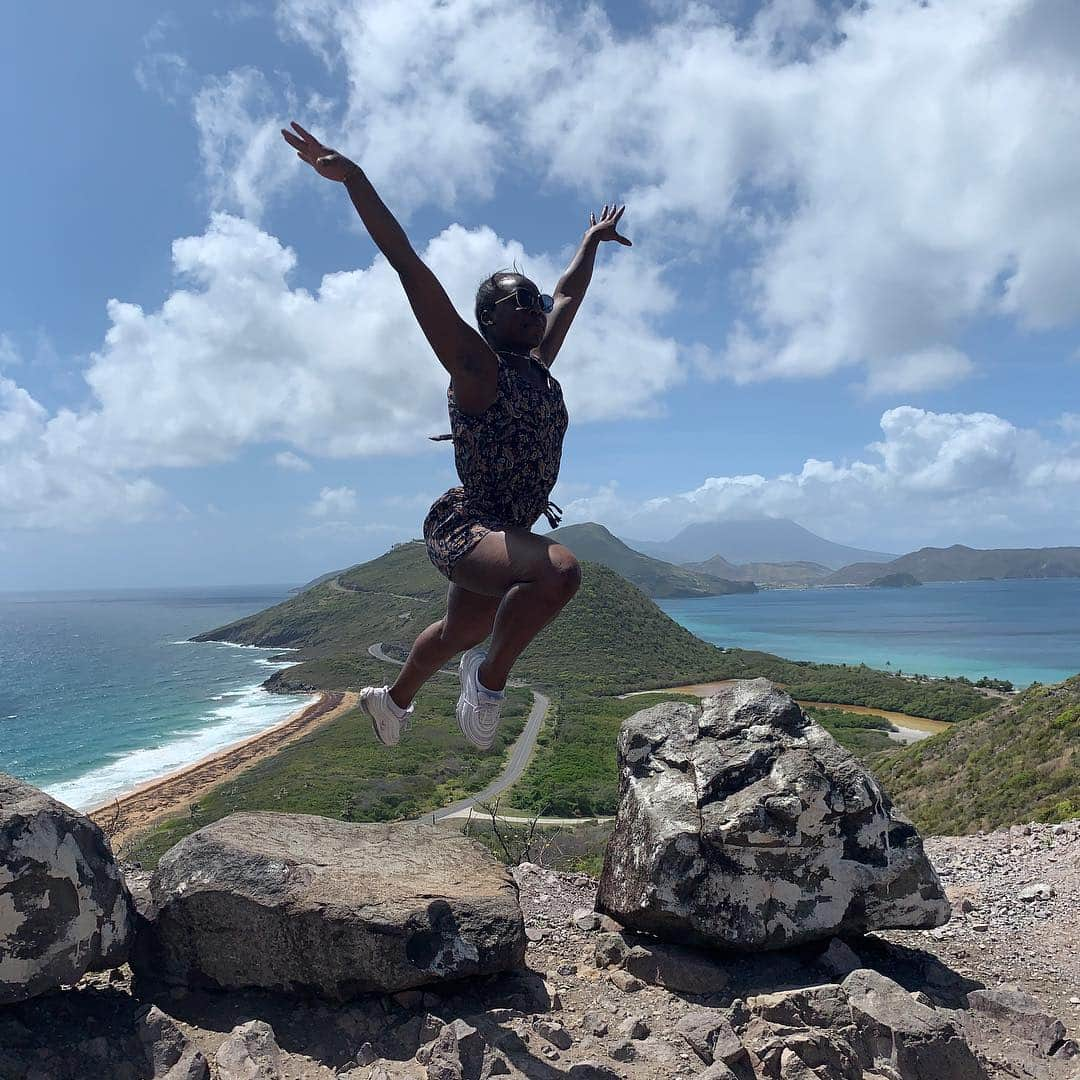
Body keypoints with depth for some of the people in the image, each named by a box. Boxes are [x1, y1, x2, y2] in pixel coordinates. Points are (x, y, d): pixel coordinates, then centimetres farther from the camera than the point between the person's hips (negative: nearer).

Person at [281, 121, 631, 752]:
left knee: (459, 635, 27)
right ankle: (490, 679, -12)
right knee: (560, 569, -35)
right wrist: (354, 179, -21)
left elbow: (569, 295, 28)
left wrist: (593, 242, 40)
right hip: (463, 528, -8)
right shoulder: (476, 366, -10)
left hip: (508, 535, 8)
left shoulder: (540, 365, 9)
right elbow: (409, 266, -17)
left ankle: (392, 699, 55)